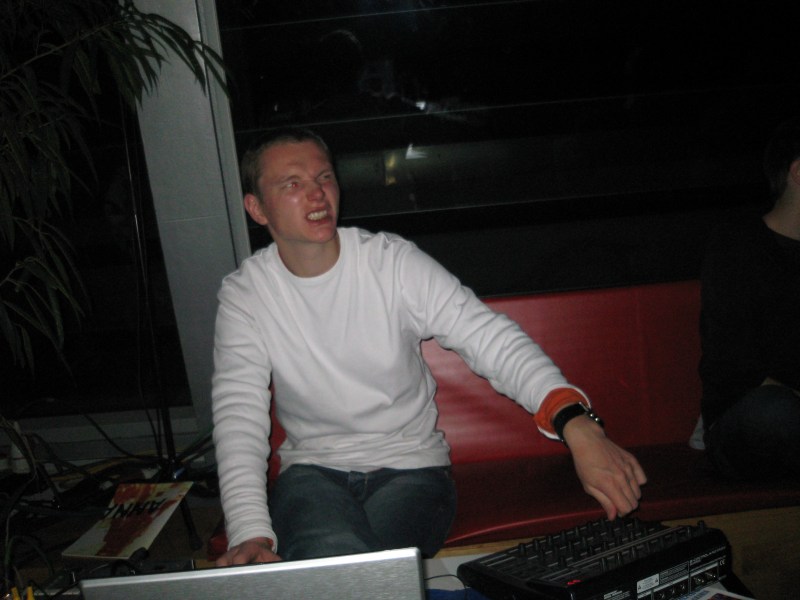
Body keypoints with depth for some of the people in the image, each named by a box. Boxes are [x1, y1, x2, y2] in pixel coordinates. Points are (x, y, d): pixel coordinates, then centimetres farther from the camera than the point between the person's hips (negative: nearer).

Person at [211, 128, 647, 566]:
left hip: (410, 465, -1)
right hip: (312, 472, 1)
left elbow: (490, 338, -16)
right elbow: (239, 414, -10)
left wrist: (576, 424, -33)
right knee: (331, 551, -33)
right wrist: (250, 533, -27)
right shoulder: (243, 295, -4)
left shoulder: (393, 262, -7)